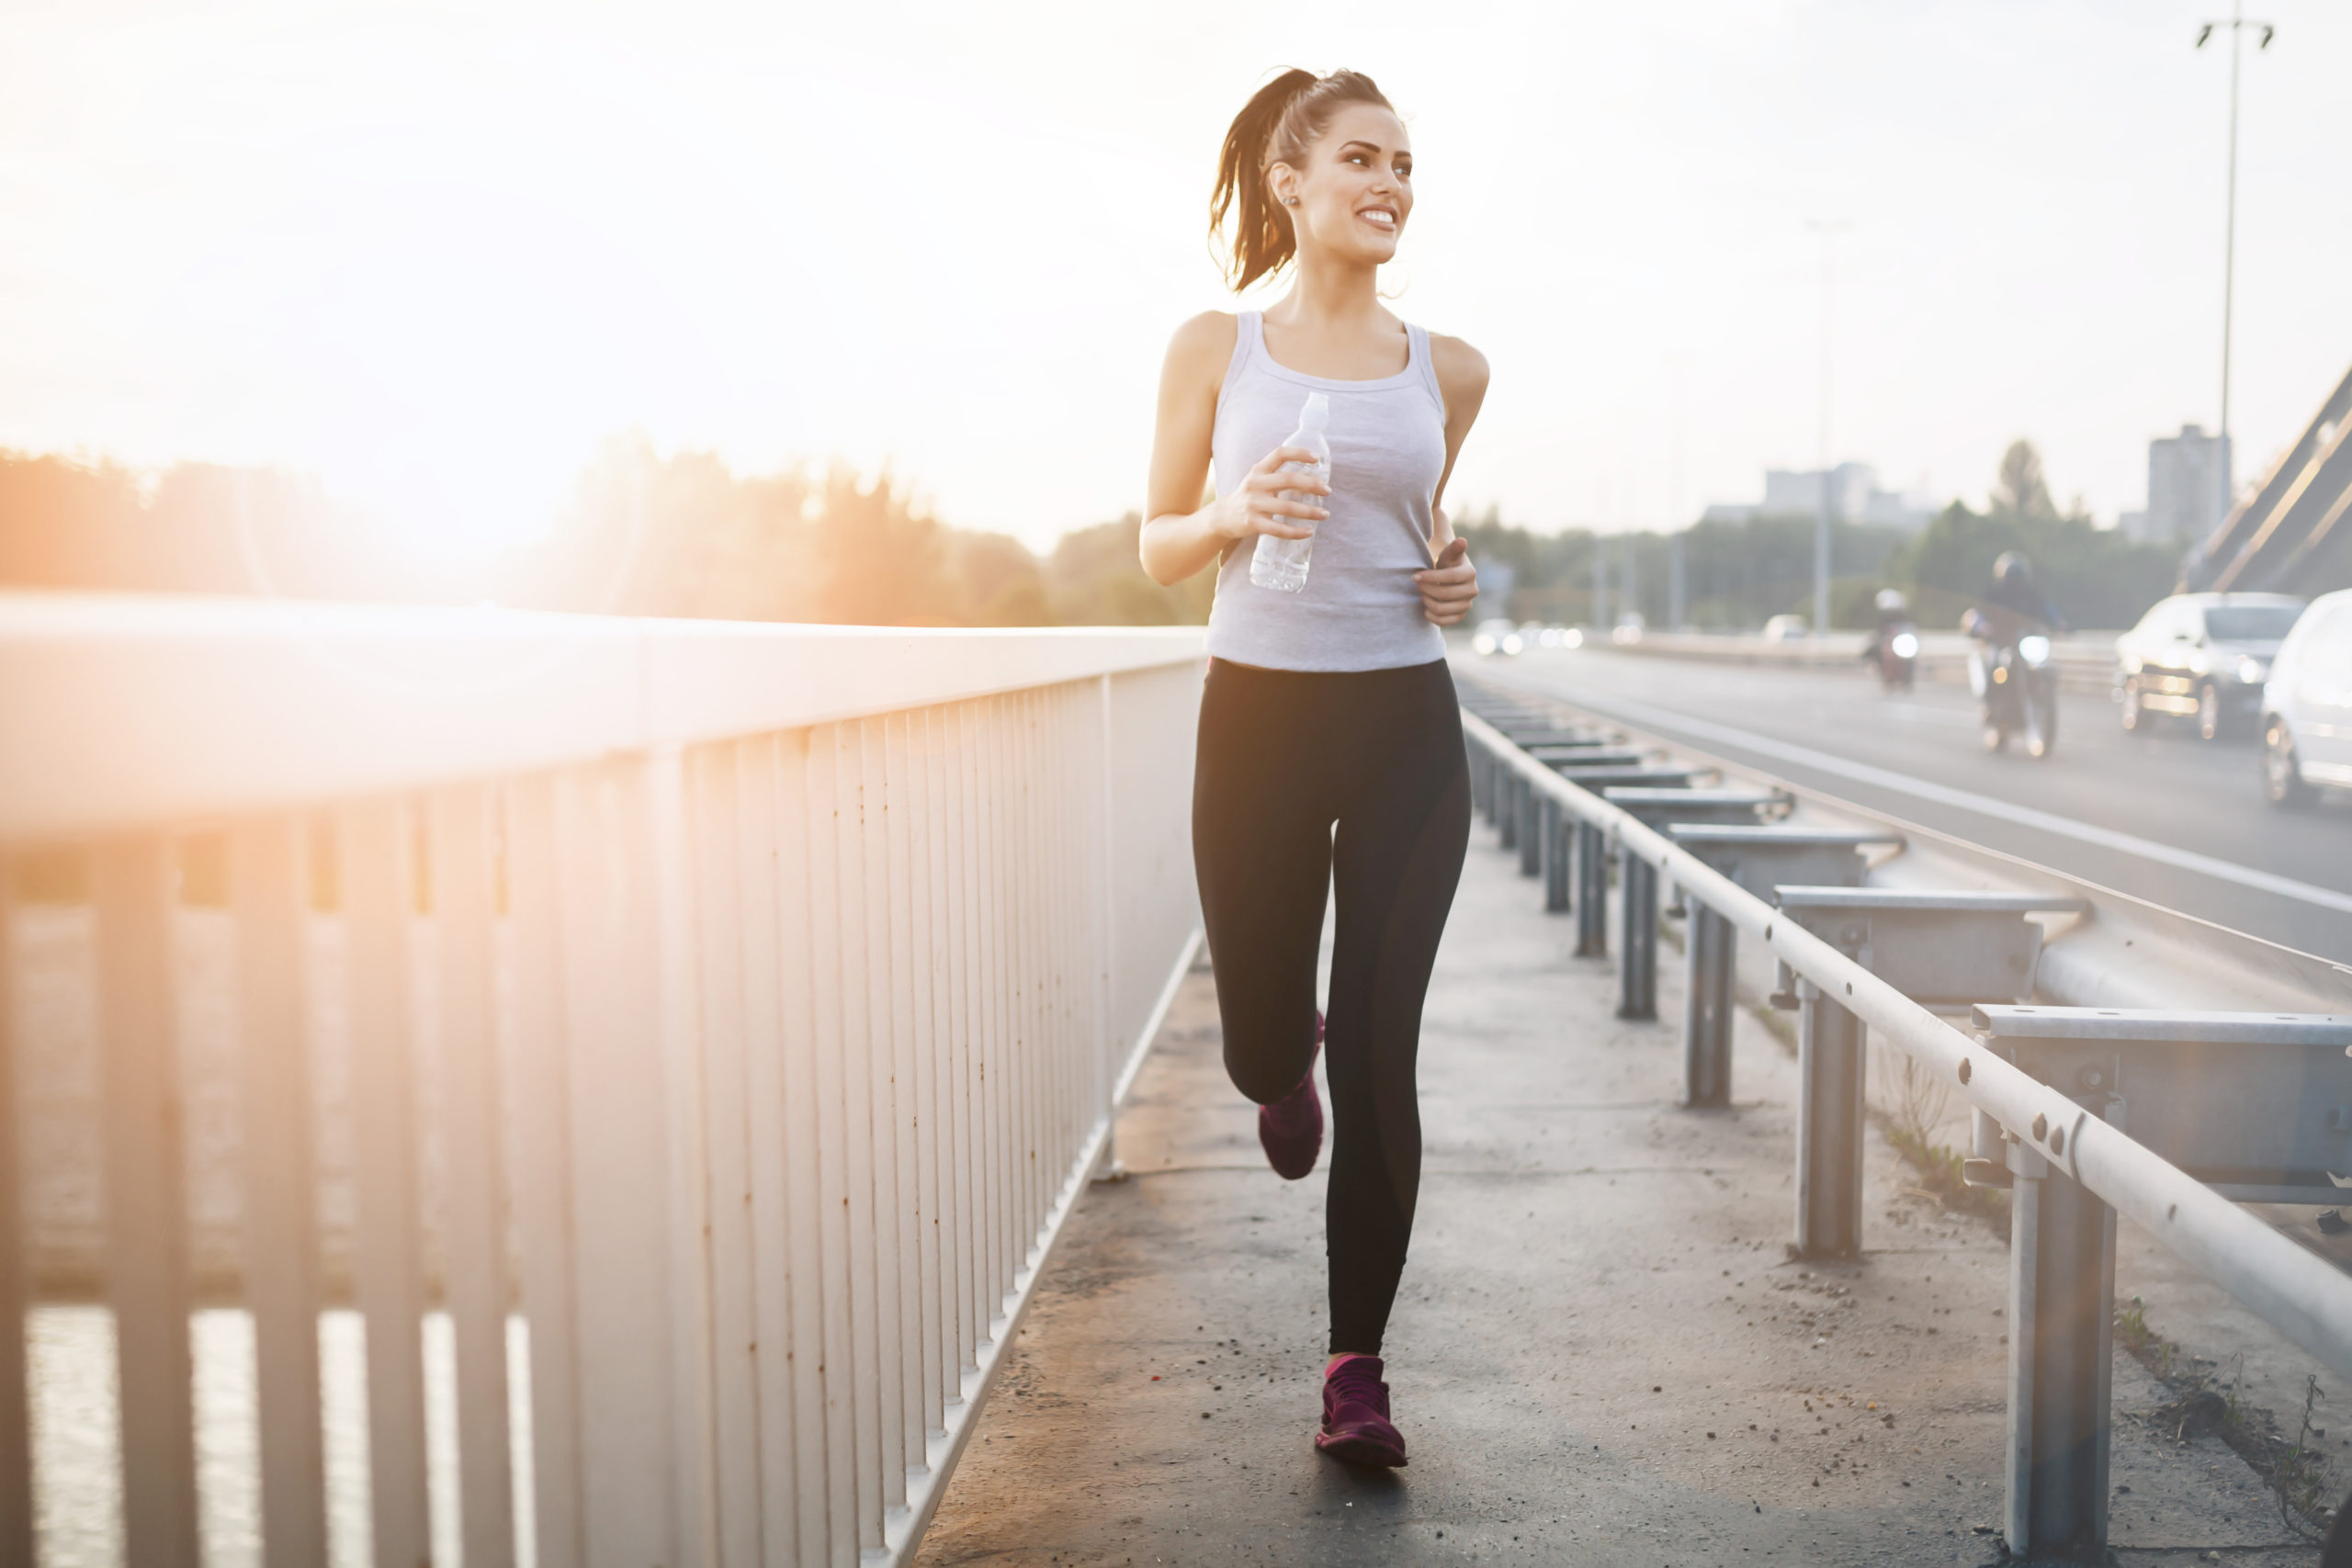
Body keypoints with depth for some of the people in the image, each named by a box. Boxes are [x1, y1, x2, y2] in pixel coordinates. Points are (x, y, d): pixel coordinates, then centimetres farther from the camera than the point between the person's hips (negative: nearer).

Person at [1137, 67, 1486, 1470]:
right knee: (1262, 1044, 9)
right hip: (1259, 718, -1)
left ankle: (1358, 1369, 13)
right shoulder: (1216, 349, 1)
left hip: (1407, 730, 1)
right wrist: (1235, 518, -15)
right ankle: (1288, 1075, 50)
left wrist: (1454, 577, 1)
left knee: (1379, 1058, -1)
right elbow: (1159, 550, 5)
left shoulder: (1448, 371, 7)